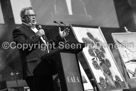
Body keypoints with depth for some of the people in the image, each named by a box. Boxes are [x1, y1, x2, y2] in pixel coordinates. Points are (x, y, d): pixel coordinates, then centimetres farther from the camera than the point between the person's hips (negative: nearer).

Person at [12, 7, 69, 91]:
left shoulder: (38, 29, 27)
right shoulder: (19, 31, 0)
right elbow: (22, 45, -17)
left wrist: (60, 37, 22)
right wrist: (36, 36, -19)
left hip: (46, 70, 8)